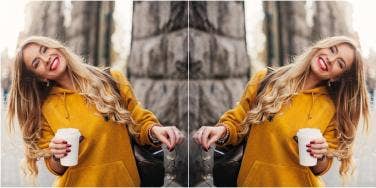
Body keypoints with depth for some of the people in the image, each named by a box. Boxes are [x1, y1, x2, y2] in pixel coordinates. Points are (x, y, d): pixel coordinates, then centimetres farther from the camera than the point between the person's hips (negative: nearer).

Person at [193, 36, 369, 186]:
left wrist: (320, 157, -18)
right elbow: (236, 123, 0)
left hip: (300, 183, 1)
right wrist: (223, 131, -20)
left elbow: (321, 168, 3)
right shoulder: (265, 80, -7)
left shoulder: (332, 108, -4)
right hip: (254, 179, 0)